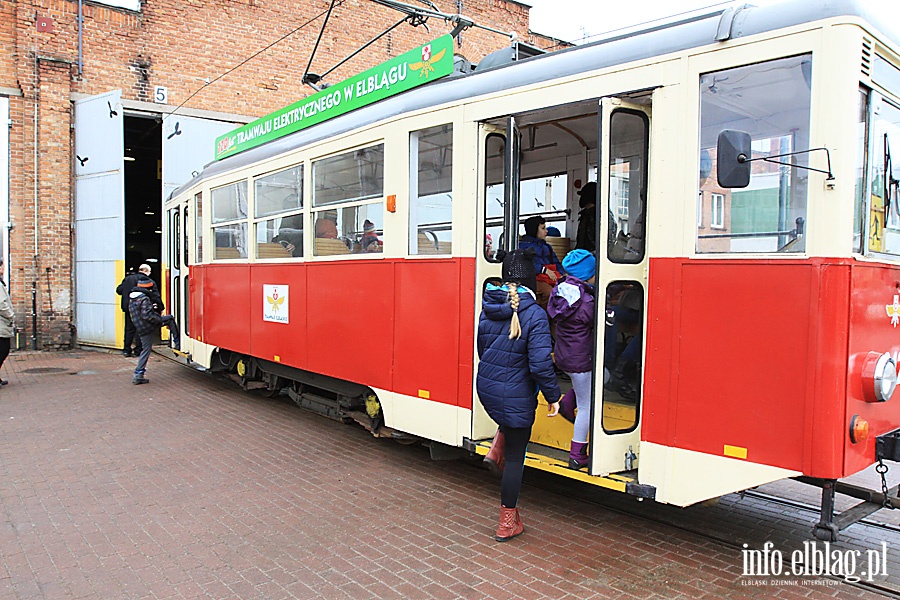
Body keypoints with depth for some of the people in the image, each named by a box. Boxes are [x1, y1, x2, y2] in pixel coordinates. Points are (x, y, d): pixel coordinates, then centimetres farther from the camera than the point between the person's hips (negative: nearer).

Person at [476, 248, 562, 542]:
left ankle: (496, 451, 20)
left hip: (485, 387, 6)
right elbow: (540, 364, -21)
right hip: (516, 395, -5)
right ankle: (507, 522, 20)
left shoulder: (488, 309, -2)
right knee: (516, 457, 10)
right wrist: (553, 397, -7)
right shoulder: (534, 314, -19)